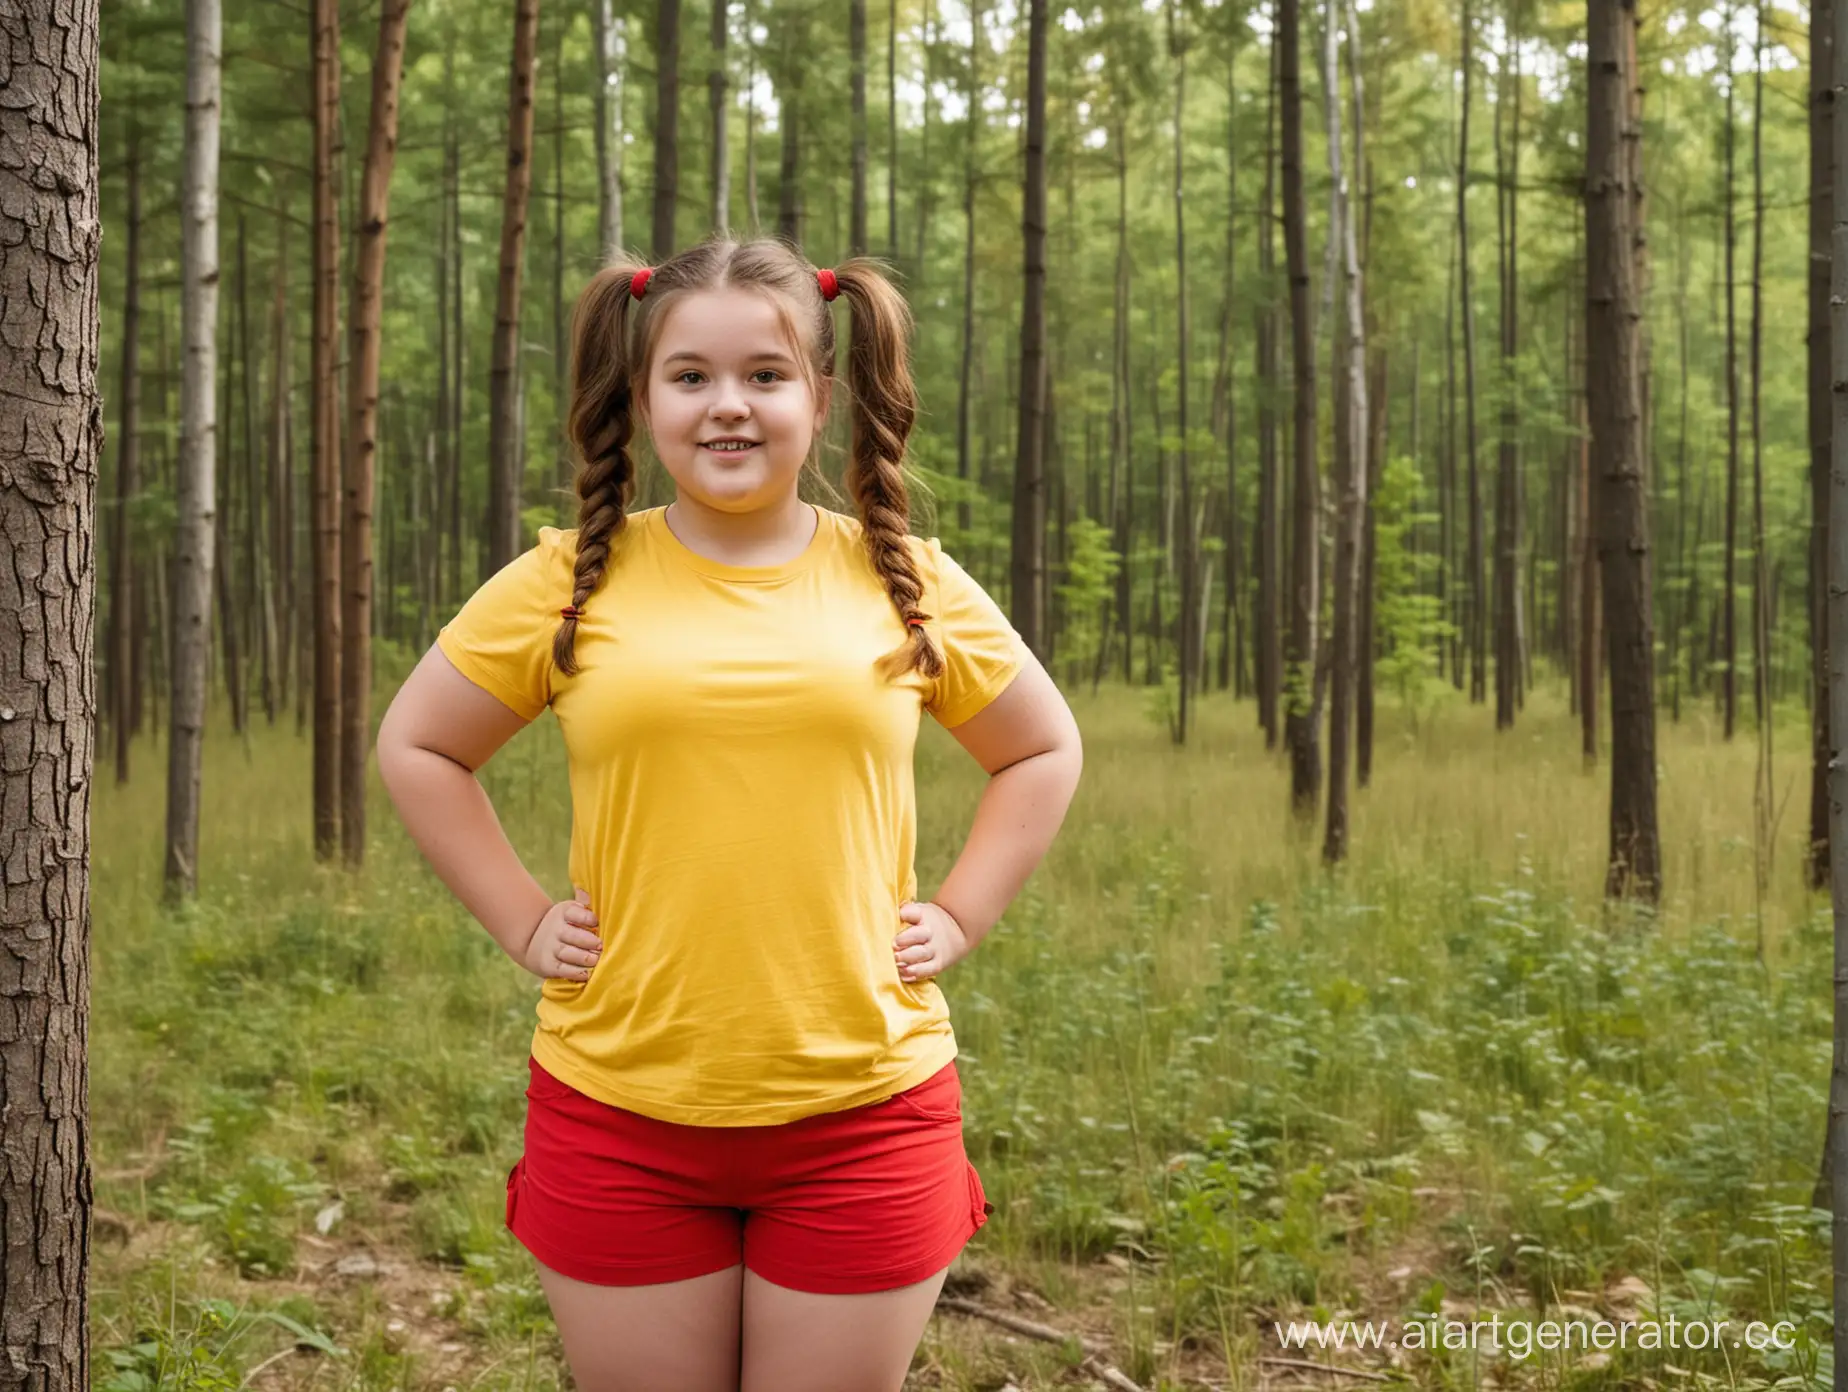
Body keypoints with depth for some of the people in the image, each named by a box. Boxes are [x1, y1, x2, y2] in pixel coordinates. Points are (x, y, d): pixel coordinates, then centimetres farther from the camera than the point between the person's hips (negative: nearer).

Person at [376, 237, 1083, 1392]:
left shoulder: (908, 583, 2)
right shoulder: (569, 583, 0)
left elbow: (1046, 749, 15)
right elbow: (414, 746, 10)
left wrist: (958, 919, 3)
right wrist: (523, 922, 1)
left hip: (862, 1113, 1)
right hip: (619, 1116, 0)